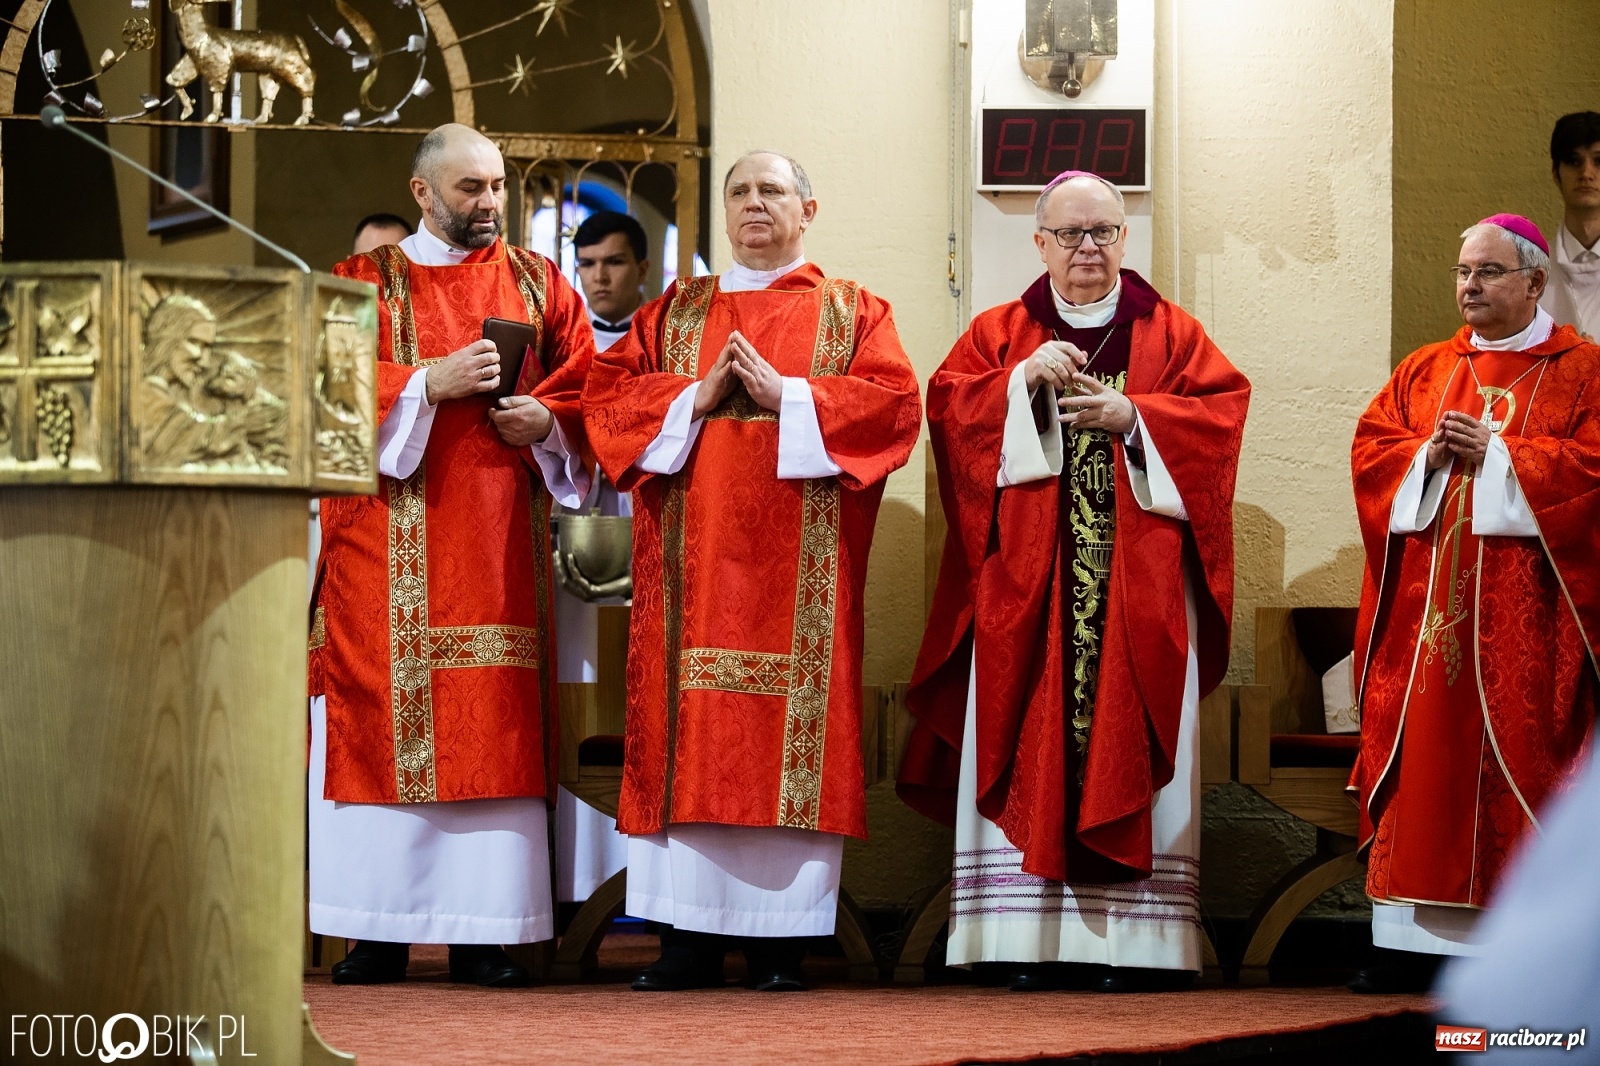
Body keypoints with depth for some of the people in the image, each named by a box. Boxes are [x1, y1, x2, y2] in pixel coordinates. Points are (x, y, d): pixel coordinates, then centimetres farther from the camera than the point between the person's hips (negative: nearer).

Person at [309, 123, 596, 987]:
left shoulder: (540, 284, 15)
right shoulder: (365, 281, 7)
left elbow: (587, 391, 12)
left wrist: (546, 417, -8)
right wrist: (429, 382, -15)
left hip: (501, 539, 2)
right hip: (390, 541, -2)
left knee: (497, 728, -2)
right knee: (383, 720, -6)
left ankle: (483, 932, 0)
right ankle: (377, 933, -2)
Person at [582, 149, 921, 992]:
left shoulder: (850, 313, 12)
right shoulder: (676, 310, 18)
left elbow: (895, 403, -2)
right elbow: (607, 390, 7)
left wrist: (787, 395, -10)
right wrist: (694, 398, -7)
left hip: (797, 564, -2)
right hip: (693, 551, 2)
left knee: (789, 727, -7)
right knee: (690, 729, -4)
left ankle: (779, 941, -5)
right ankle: (689, 934, -3)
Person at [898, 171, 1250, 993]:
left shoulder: (1171, 334, 13)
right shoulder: (999, 334, 13)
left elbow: (1223, 409, -1)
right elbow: (948, 403, -1)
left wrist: (1131, 415, -14)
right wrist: (1025, 381, -16)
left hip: (1138, 584, 0)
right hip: (1026, 586, 0)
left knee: (1127, 739, -5)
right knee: (1027, 738, -7)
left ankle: (1127, 940, -7)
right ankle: (1025, 942, -8)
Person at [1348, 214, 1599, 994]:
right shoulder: (1425, 369, 16)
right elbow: (1369, 446, 10)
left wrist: (1495, 451, -13)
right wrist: (1428, 453, -9)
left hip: (1524, 615, -4)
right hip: (1427, 608, 4)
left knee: (1518, 760, -5)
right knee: (1420, 758, 0)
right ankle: (1412, 942, 1)